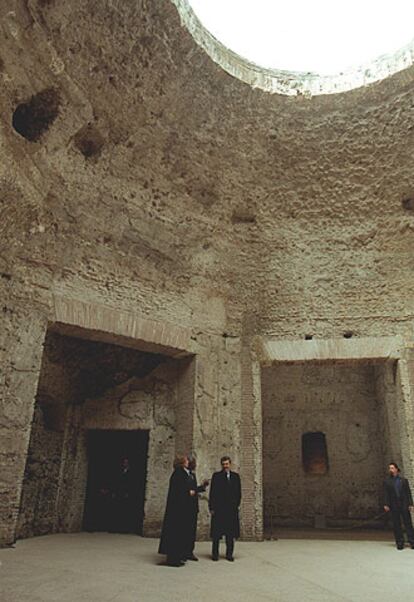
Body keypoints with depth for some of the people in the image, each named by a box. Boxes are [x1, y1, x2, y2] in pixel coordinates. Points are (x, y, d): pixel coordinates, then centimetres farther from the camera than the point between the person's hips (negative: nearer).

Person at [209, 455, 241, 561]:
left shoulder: (235, 476, 9)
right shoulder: (216, 476, 0)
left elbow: (238, 493, 12)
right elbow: (212, 493, -2)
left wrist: (236, 505, 3)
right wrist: (211, 508, -6)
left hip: (232, 509, 3)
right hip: (218, 509, -3)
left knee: (230, 533, 6)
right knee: (216, 532, 3)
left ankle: (229, 554, 17)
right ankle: (215, 554, 15)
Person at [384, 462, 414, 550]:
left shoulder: (404, 480, 10)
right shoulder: (387, 481, 7)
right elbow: (386, 494, 3)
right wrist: (386, 504, -7)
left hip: (404, 505, 0)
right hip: (393, 506, 0)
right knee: (396, 525, 3)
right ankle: (399, 543, 10)